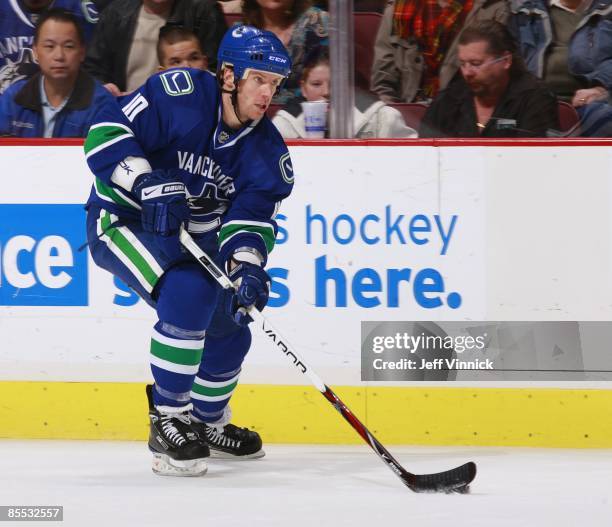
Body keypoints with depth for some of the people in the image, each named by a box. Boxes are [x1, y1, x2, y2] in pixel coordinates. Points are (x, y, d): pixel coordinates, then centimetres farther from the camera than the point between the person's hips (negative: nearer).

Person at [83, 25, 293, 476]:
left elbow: (252, 214, -11)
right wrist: (147, 183, -39)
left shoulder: (265, 150, -6)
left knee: (230, 328, 13)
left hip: (193, 235, 8)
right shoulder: (179, 95, -24)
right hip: (122, 219, -8)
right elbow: (107, 131, -26)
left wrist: (246, 265, -31)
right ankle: (168, 422, -18)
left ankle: (207, 423, 40)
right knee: (188, 295, -30)